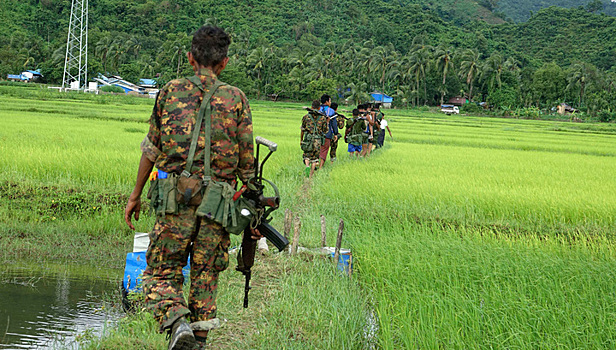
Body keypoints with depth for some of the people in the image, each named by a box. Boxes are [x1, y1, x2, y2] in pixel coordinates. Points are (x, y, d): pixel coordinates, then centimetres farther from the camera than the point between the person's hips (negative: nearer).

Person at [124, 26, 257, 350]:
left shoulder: (170, 92, 4)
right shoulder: (236, 98, 4)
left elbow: (151, 149, 6)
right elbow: (246, 161, 4)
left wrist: (136, 194, 15)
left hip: (177, 198, -1)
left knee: (161, 272, 5)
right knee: (205, 276, 12)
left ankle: (176, 322, -20)